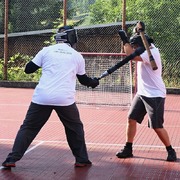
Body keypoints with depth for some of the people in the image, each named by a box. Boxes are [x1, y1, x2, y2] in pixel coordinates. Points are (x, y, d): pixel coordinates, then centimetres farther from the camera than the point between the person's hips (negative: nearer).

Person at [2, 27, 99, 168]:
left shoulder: (47, 50, 8)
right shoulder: (77, 56, 12)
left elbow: (28, 69, 11)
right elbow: (83, 79, 24)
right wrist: (94, 82, 44)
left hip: (42, 97, 0)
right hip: (65, 99, 0)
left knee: (28, 128, 8)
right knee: (75, 128, 21)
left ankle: (12, 159, 2)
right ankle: (81, 159, 22)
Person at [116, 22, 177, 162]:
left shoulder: (152, 52, -22)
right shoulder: (146, 49, 7)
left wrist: (125, 40, -21)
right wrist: (138, 32, -8)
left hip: (155, 95, -9)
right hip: (142, 93, 9)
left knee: (157, 127, -6)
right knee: (131, 119, 5)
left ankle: (170, 150, 11)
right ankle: (128, 149, 14)